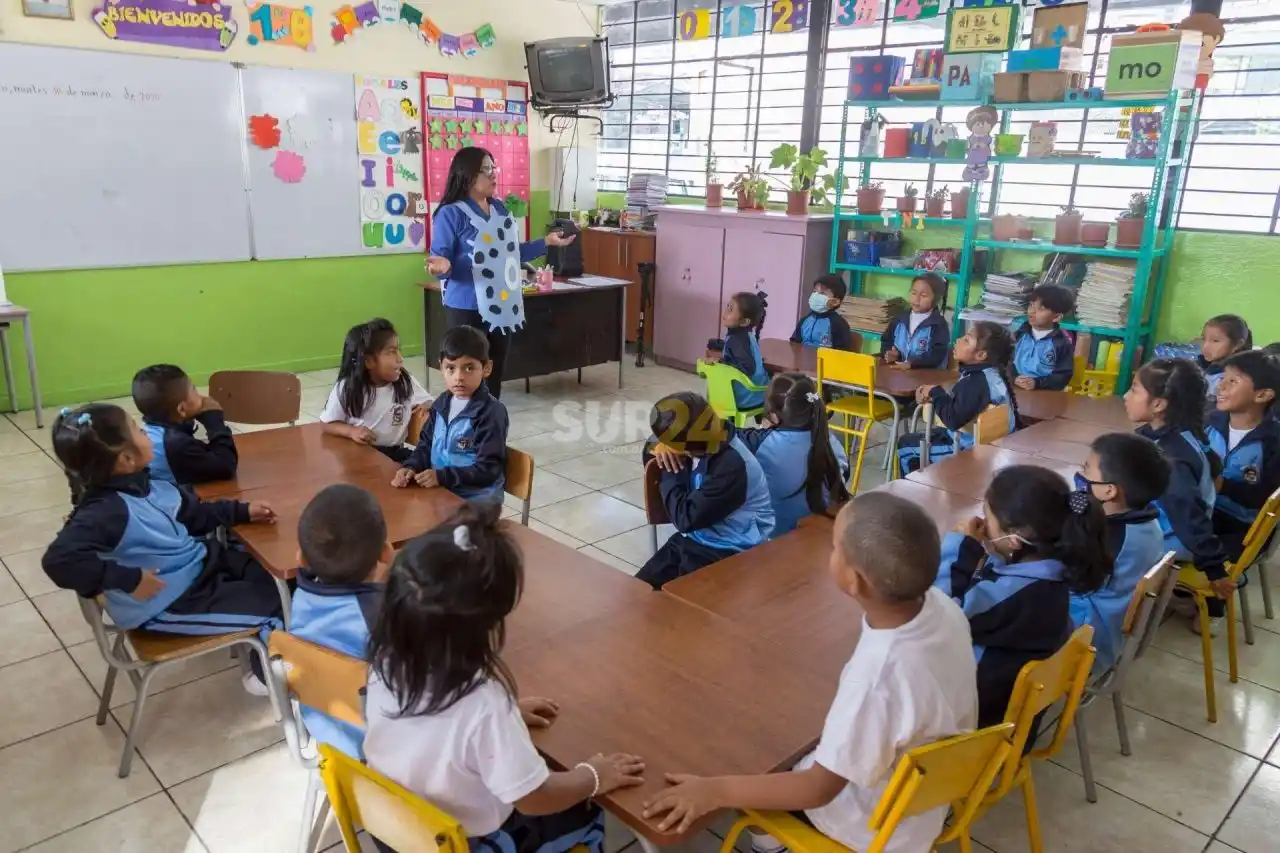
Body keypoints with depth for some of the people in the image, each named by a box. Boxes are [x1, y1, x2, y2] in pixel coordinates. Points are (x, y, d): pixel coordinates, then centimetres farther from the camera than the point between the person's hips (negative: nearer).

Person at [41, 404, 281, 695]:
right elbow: (60, 560, -42)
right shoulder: (106, 510, -30)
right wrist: (129, 579, -36)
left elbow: (195, 513, 13)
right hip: (170, 603, -9)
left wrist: (242, 511, 5)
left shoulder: (146, 486, -2)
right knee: (271, 601, -5)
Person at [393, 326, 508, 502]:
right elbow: (426, 444, 14)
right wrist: (411, 467, -7)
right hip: (439, 490, 7)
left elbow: (488, 470, -18)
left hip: (477, 499, -7)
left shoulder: (492, 412, -16)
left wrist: (443, 476, -23)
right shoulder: (442, 403, 8)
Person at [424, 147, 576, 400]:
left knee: (495, 375, 13)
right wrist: (443, 266, -36)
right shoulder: (451, 214, -11)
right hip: (467, 310, -7)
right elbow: (440, 260, -13)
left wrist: (547, 242, 14)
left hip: (502, 307, 7)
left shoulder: (500, 209, 11)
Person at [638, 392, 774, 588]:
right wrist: (658, 446, -8)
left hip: (727, 552, -8)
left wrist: (669, 472, -14)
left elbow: (686, 518, -24)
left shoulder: (731, 466, -27)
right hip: (693, 538, 8)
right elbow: (659, 441, 17)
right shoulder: (704, 444, -3)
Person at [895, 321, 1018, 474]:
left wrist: (936, 392, -17)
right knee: (911, 439, 25)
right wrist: (933, 395, -4)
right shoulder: (993, 372, 1)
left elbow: (954, 419, -31)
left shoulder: (975, 382, -30)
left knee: (905, 447, 4)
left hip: (972, 449, -10)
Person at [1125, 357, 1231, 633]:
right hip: (1156, 522, 9)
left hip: (1169, 539, -9)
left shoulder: (1171, 457, -33)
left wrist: (1214, 568, -23)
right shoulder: (1163, 433, -5)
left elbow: (1190, 514, -29)